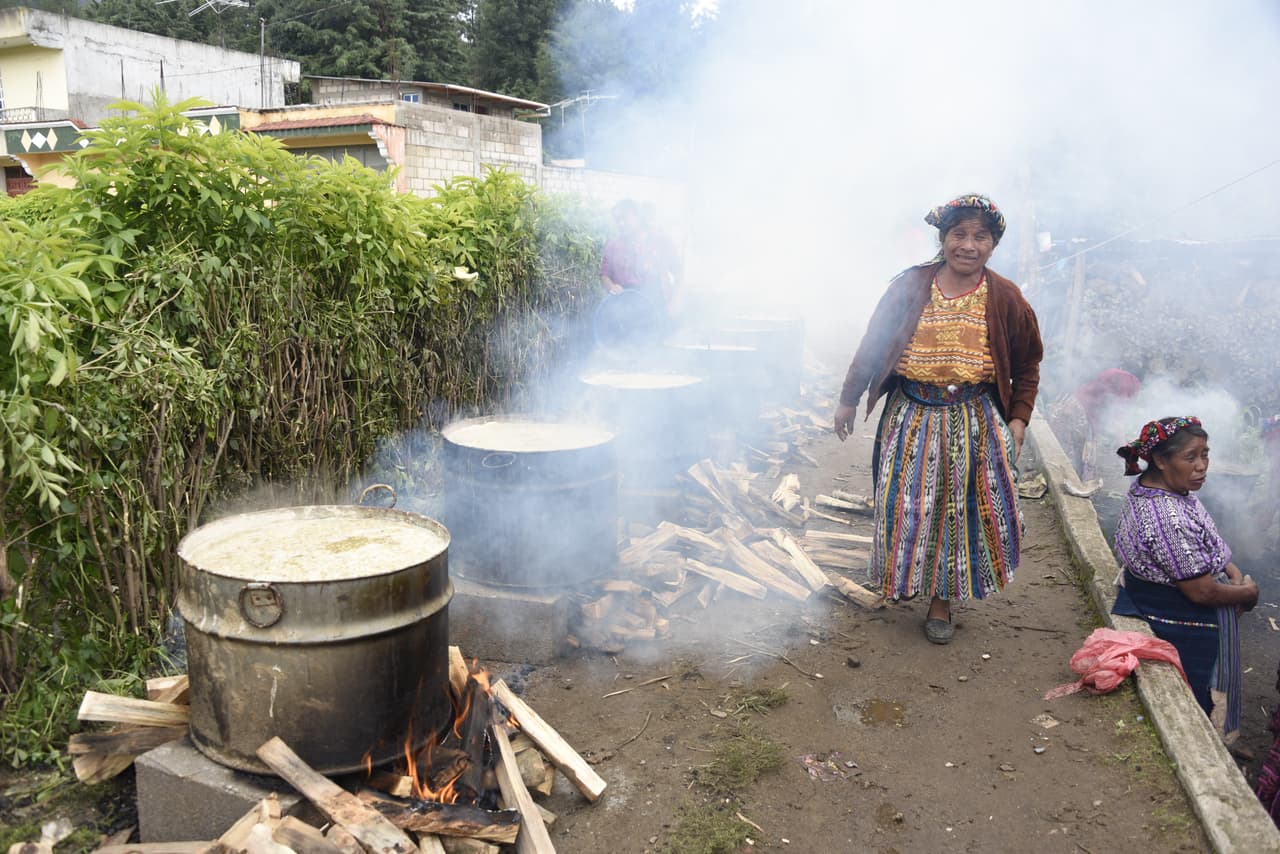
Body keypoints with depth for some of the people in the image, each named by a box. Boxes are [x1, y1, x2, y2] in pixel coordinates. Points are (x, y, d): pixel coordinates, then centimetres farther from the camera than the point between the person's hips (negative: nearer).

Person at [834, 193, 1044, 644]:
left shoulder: (1005, 298, -2)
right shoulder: (910, 287, -3)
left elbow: (1027, 365, 7)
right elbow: (872, 345, 4)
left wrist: (1018, 420, -2)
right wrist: (848, 400, 7)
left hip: (975, 422, 0)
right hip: (911, 417, 0)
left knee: (959, 508, 7)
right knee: (906, 506, 6)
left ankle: (942, 599, 25)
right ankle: (904, 577, 34)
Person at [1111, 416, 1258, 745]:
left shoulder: (1149, 484, -5)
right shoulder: (1170, 519, -35)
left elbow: (1202, 544, 12)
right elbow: (1202, 592, -26)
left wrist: (1232, 570, -3)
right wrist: (1247, 593, -7)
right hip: (1182, 625, -9)